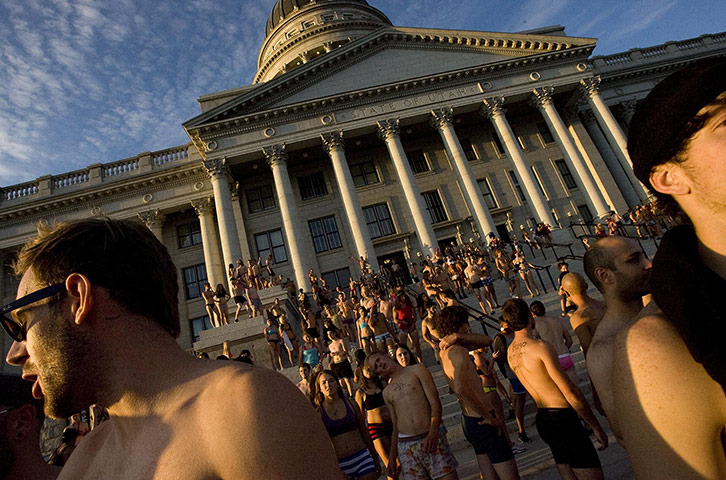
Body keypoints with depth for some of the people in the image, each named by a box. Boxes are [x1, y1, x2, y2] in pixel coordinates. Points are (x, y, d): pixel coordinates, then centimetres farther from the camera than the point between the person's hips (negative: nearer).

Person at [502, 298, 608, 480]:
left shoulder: (511, 351, 6)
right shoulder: (540, 347, -19)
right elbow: (571, 392, -16)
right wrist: (596, 426, -8)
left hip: (542, 419, 8)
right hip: (562, 418, -8)